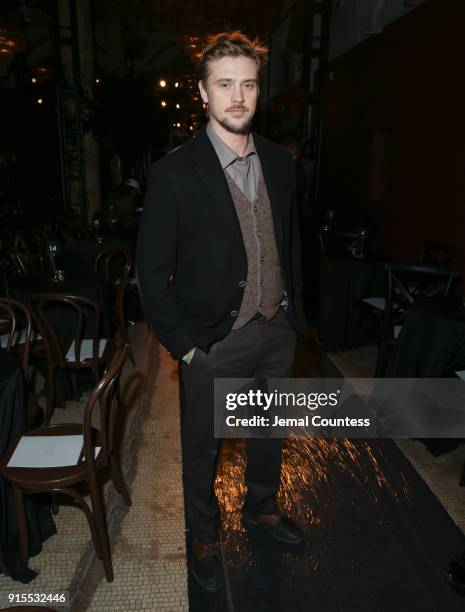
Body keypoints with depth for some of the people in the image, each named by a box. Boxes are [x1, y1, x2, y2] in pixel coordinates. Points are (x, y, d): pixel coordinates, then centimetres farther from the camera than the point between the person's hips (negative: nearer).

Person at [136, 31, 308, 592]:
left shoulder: (279, 163, 3)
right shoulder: (175, 173, -14)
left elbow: (290, 244, 11)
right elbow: (152, 270, -11)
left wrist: (295, 313, 8)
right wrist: (183, 343, -12)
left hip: (277, 332, 6)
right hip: (215, 341, -5)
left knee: (269, 430, 24)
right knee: (202, 446, 15)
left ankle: (262, 506, 53)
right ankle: (204, 535, 43)